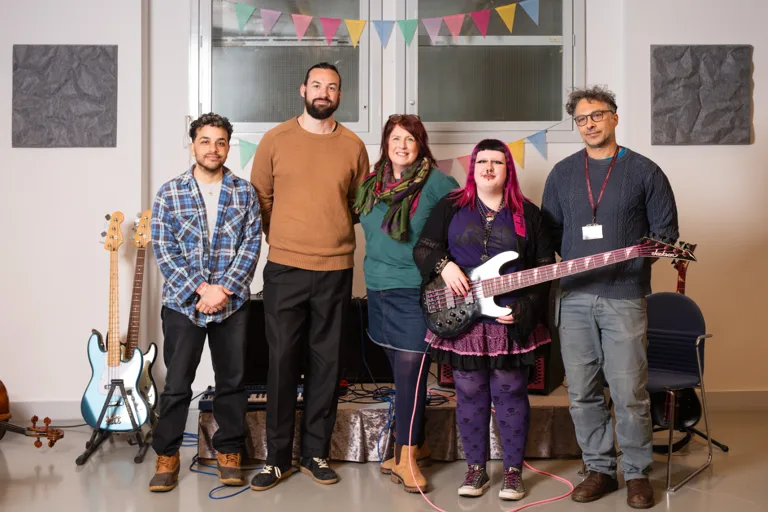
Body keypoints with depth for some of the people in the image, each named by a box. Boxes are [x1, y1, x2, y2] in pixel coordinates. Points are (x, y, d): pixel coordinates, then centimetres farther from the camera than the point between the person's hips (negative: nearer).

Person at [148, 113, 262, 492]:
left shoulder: (245, 192, 4)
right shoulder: (169, 194, 1)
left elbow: (251, 245, -2)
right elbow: (164, 250, -5)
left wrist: (224, 290, -12)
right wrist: (201, 289, -13)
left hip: (232, 302, 1)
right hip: (182, 303, -1)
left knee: (232, 380, 9)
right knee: (176, 384, 4)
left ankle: (229, 452, 24)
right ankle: (167, 456, 19)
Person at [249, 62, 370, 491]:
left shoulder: (353, 146, 5)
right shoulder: (275, 140, 2)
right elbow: (259, 199, 7)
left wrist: (335, 233, 5)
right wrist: (282, 239, 7)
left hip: (336, 270, 1)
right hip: (285, 269, -1)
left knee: (327, 362, 7)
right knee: (283, 361, 2)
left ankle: (316, 453, 20)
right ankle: (278, 457, 13)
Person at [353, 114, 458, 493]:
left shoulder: (436, 182, -8)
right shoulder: (372, 183, 9)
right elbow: (363, 224, 24)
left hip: (416, 291, -6)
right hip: (378, 290, 6)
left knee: (410, 371, -6)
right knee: (399, 370, 12)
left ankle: (408, 455, 3)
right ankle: (415, 444, 26)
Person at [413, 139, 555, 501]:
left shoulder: (528, 213, 4)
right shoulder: (450, 207, 6)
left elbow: (544, 267, 2)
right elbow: (423, 248, 3)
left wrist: (524, 309, -9)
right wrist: (444, 266, -17)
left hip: (511, 321, 0)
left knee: (510, 394, 6)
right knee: (470, 394, 8)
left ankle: (513, 471, 20)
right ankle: (476, 469, 22)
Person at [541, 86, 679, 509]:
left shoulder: (644, 171, 3)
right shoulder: (562, 173, 12)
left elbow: (666, 231, 6)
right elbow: (549, 232, 14)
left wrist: (643, 251, -9)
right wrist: (564, 266, 1)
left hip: (624, 297, -3)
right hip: (574, 297, 3)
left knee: (629, 393, -1)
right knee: (582, 393, 6)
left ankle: (637, 473, 17)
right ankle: (599, 469, 21)